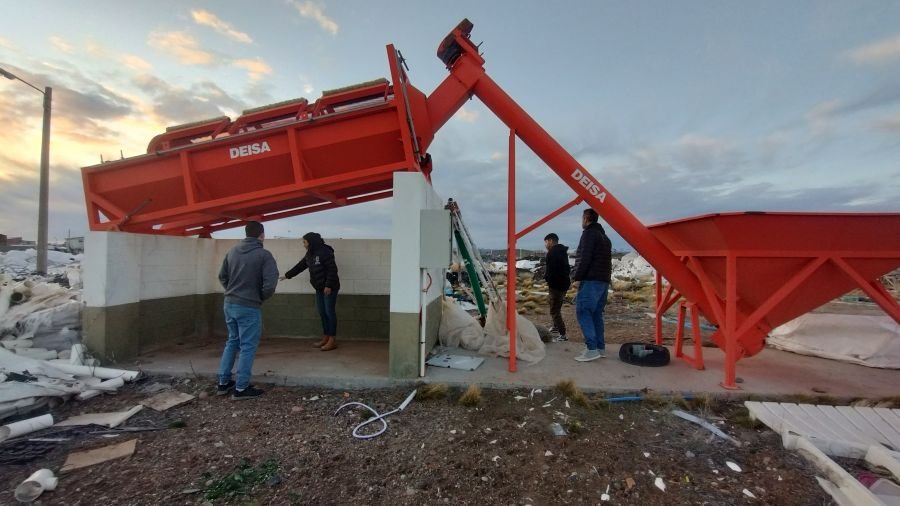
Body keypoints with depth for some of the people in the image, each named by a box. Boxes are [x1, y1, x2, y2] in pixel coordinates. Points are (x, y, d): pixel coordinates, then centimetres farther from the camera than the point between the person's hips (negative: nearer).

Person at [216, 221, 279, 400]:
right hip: (249, 307, -7)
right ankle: (241, 388, 10)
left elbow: (222, 276, 14)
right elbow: (270, 284, -20)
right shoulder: (264, 255, -14)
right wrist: (261, 297, -2)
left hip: (229, 304, 7)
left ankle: (223, 382, 29)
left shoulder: (232, 251, 6)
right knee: (248, 346, 3)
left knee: (232, 342, 21)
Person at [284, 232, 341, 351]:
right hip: (319, 288, 8)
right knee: (322, 313, 11)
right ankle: (325, 338, 20)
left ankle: (332, 340, 2)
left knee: (330, 312, -5)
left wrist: (328, 285, -22)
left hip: (329, 287, -8)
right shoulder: (309, 254, 11)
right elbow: (300, 266, 24)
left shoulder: (325, 252, -16)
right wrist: (287, 275, 30)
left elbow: (332, 270, -20)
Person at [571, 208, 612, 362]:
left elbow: (585, 258, -16)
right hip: (603, 280, 9)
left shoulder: (589, 233, -5)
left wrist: (577, 278, -15)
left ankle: (592, 349, -17)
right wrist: (605, 277, 19)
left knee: (582, 311, -11)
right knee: (596, 313, 11)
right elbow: (606, 261, 21)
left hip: (591, 280, -9)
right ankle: (600, 347, 11)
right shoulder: (604, 236, 24)